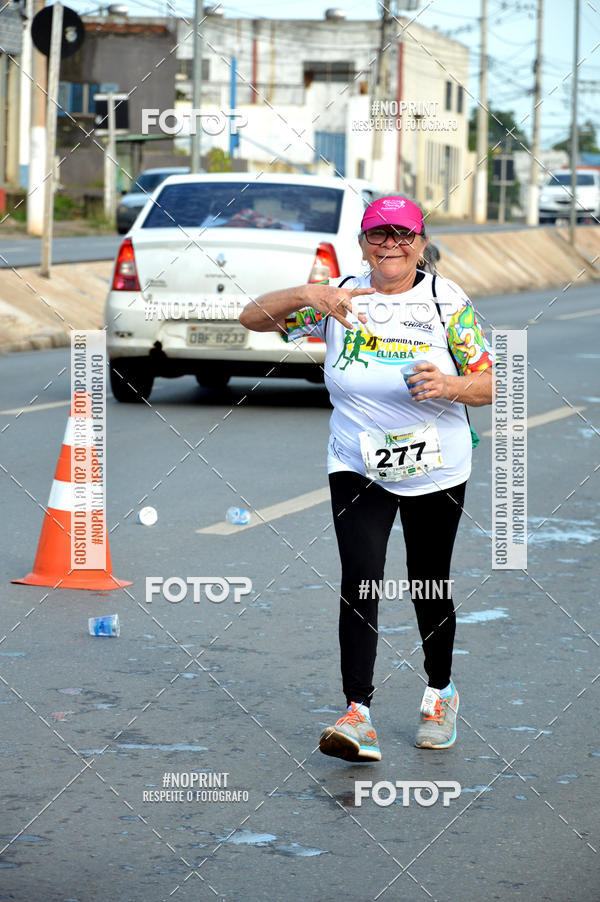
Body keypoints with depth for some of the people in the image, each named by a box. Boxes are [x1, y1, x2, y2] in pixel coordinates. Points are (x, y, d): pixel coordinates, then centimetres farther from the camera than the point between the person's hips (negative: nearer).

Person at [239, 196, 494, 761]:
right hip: (358, 470, 0)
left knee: (429, 587, 10)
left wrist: (451, 386, -26)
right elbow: (253, 318, -3)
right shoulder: (340, 298, -1)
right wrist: (307, 295, -21)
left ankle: (439, 692, 34)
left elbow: (491, 384, -4)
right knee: (360, 581, -14)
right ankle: (357, 716, -17)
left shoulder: (448, 301, -4)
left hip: (437, 471, 0)